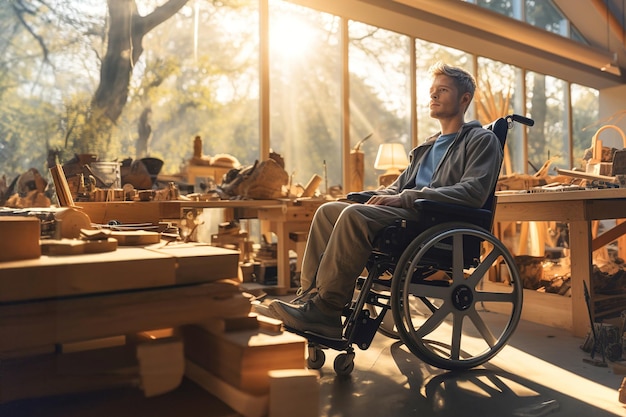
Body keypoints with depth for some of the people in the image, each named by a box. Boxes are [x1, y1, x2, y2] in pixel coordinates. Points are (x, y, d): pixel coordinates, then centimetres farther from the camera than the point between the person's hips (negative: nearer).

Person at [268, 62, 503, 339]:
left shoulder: (482, 140, 5)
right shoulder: (427, 146, 30)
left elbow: (473, 192, -13)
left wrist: (404, 198, -19)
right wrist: (375, 197, 4)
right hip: (409, 215, 8)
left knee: (355, 215, -31)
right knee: (328, 210, -7)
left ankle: (325, 310, -27)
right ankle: (311, 296, -16)